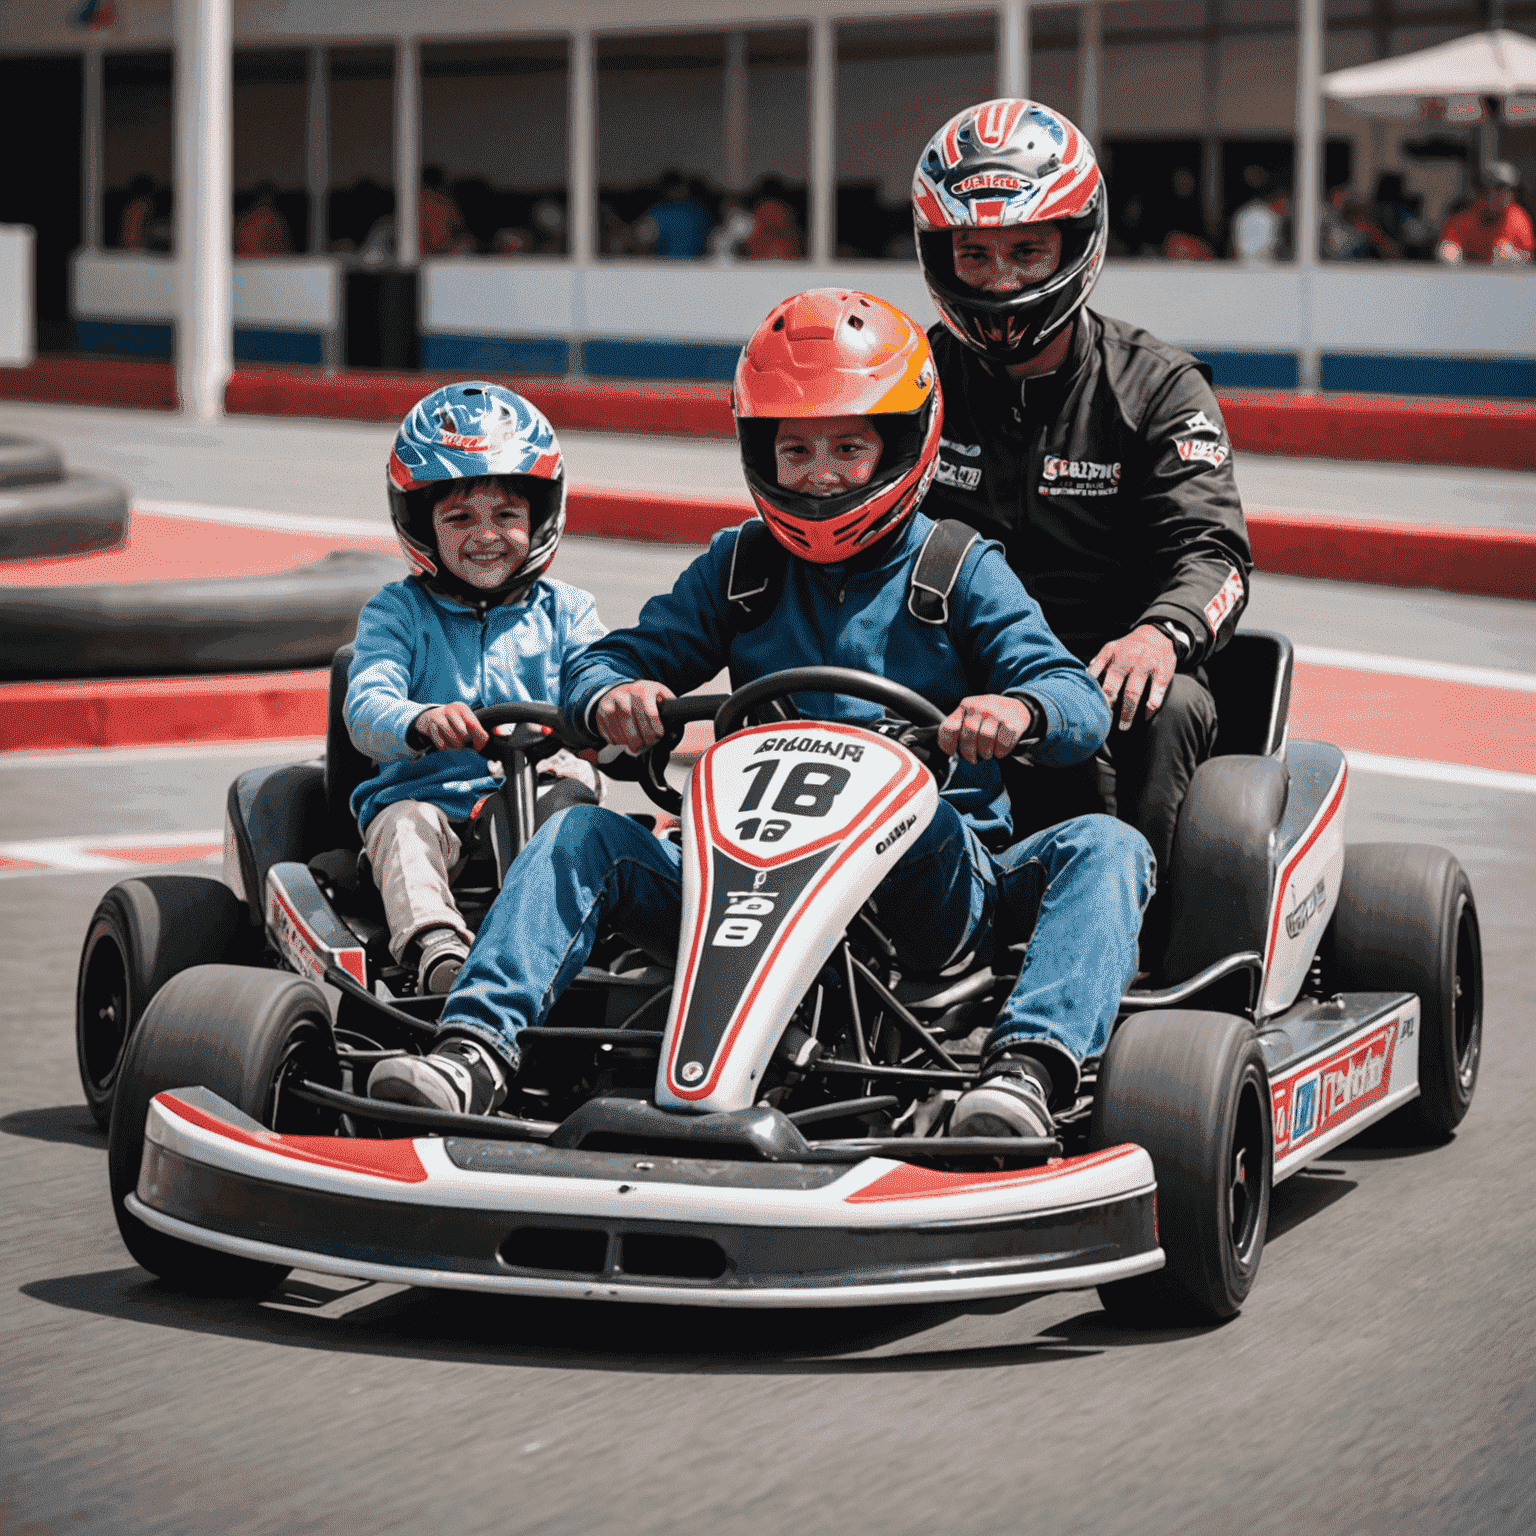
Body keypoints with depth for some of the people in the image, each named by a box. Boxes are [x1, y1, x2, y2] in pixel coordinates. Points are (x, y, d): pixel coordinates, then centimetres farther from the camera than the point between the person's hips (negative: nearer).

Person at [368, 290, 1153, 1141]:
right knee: (582, 836, -16)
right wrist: (613, 695, -16)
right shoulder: (739, 565, 15)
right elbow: (599, 664, 11)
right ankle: (477, 1048, -35)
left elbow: (1081, 705, -4)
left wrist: (1020, 708, -30)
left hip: (936, 881, -2)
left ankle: (1027, 1068, -51)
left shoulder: (960, 571, 7)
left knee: (1102, 848, -28)